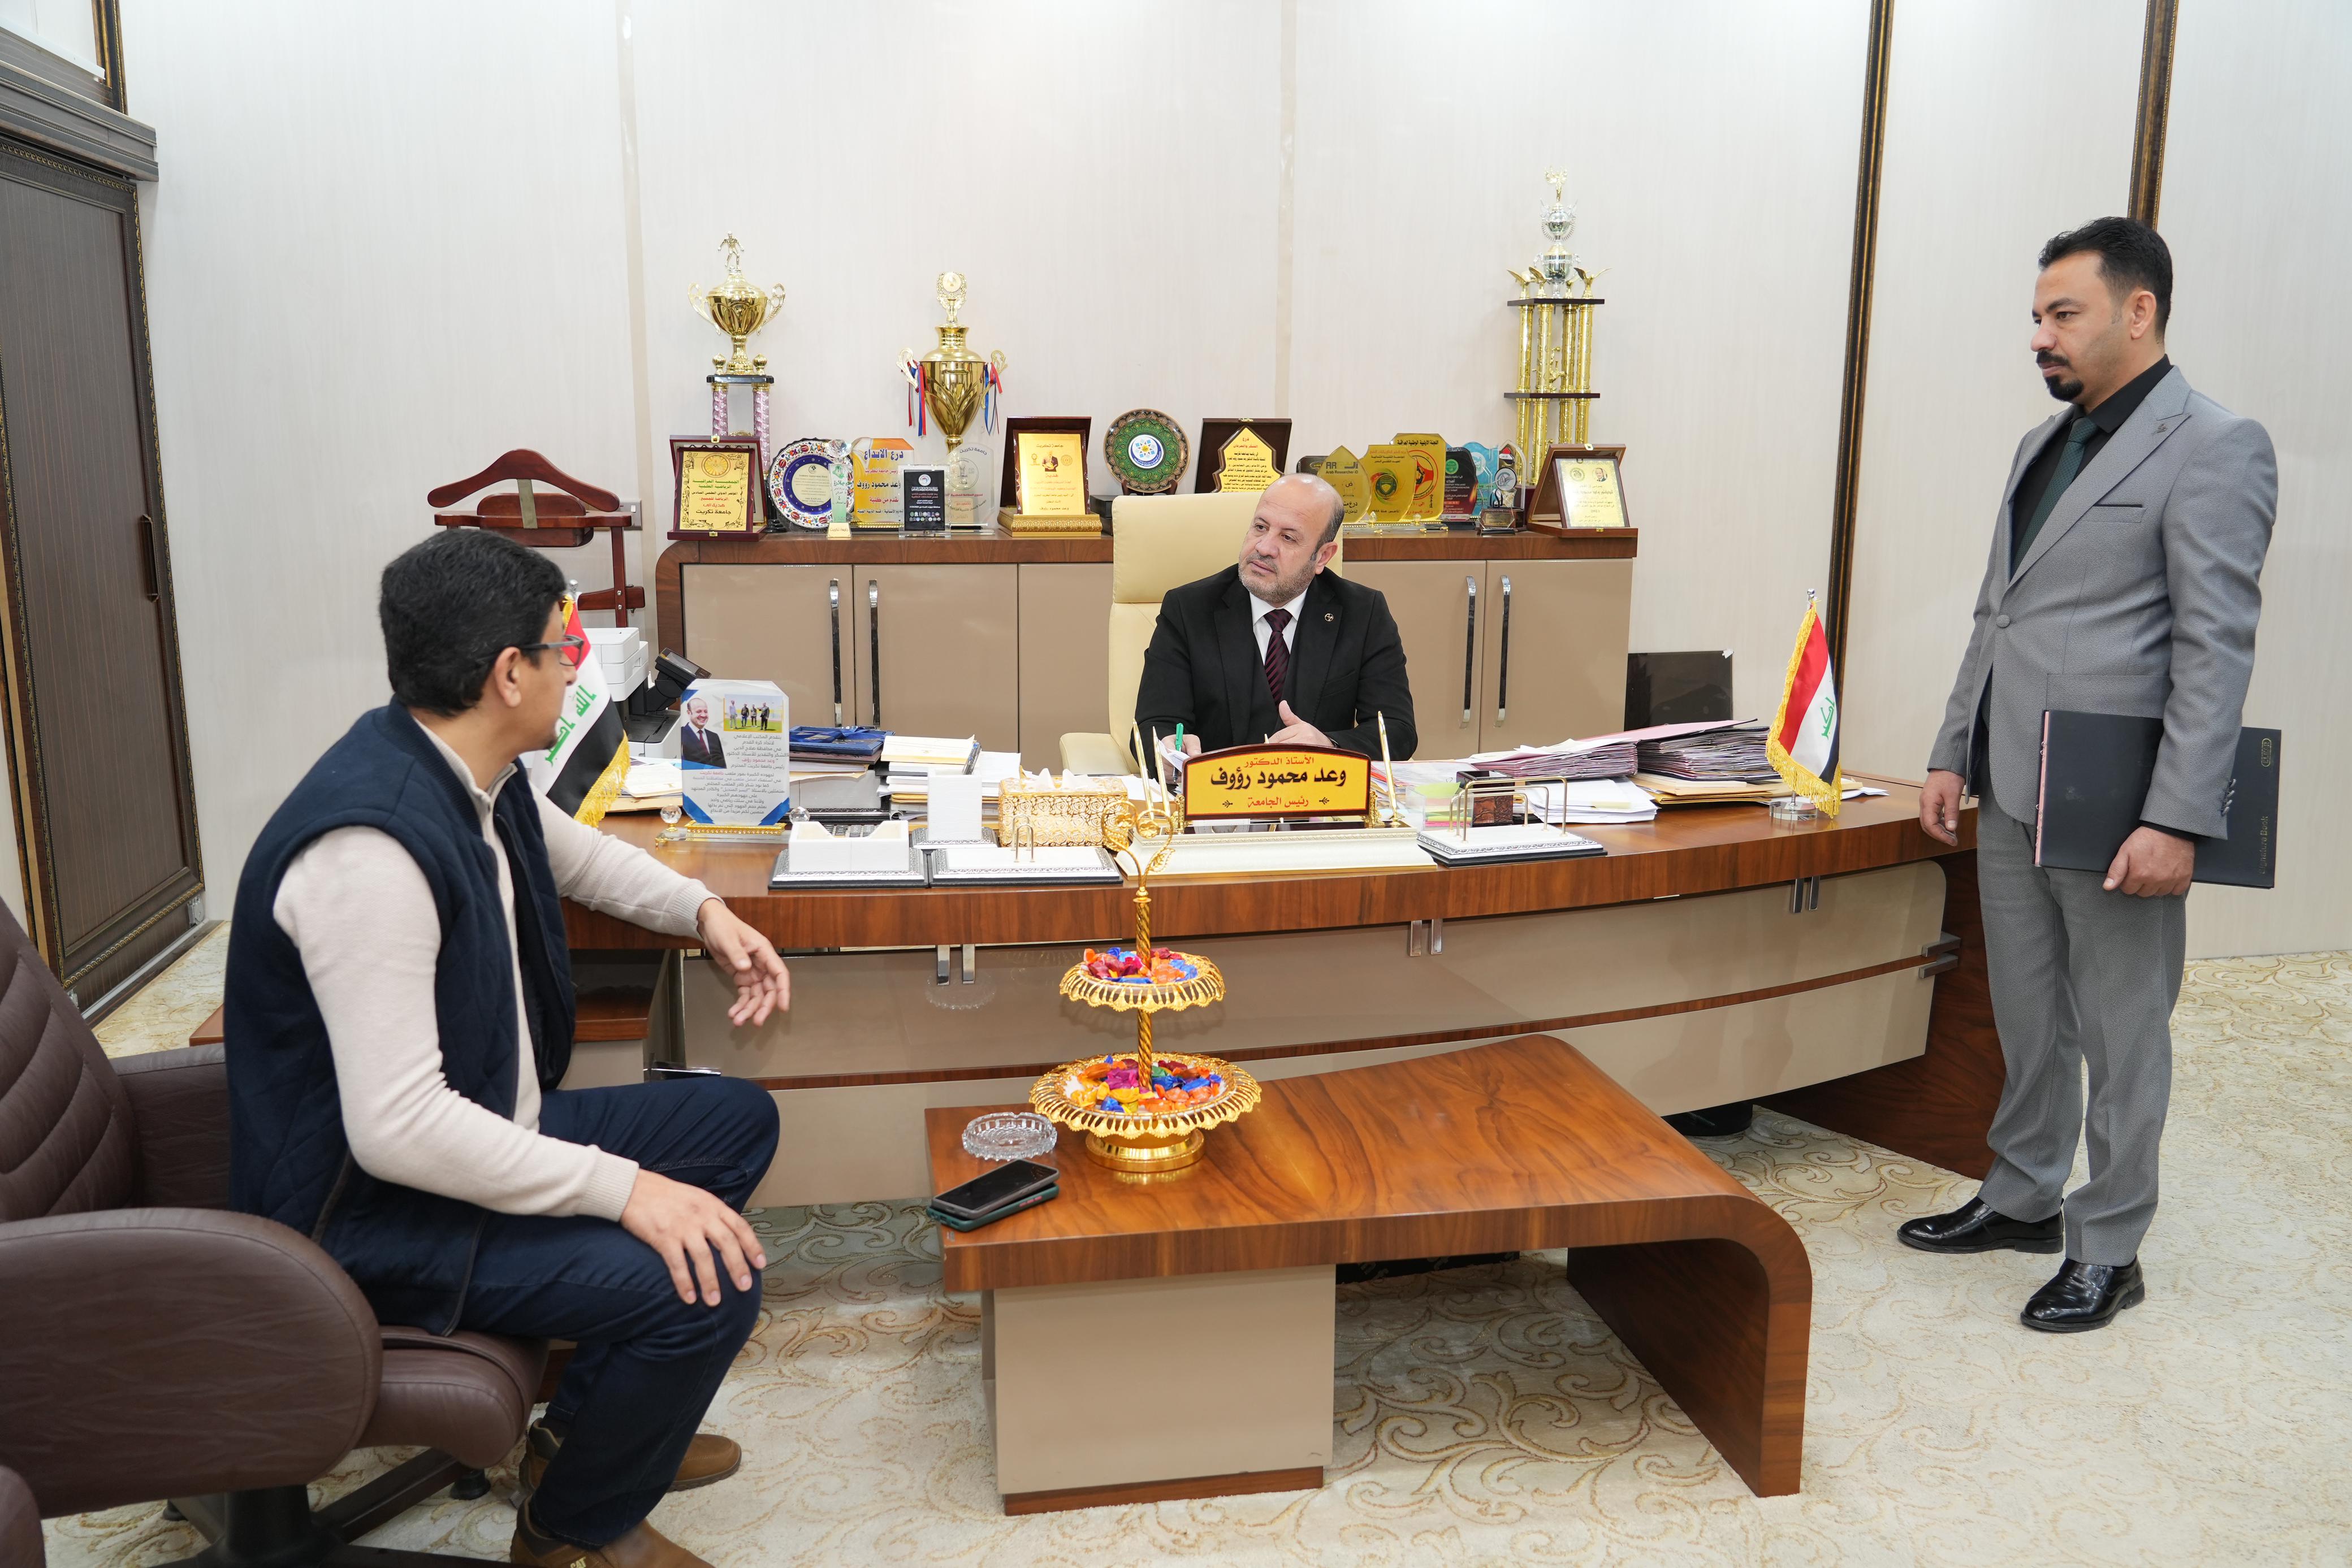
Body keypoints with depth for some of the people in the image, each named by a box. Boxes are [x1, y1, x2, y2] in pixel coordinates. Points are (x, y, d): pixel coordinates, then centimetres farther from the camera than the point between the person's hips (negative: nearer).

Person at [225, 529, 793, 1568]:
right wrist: (622, 1188, -30)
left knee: (739, 1121, 14)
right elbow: (398, 1129, -33)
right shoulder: (369, 845, -31)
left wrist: (702, 912, 8)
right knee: (709, 1282, -24)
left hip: (486, 1126, 10)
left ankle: (591, 1428, 23)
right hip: (377, 1213, -10)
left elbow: (572, 853, 23)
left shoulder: (473, 777, -1)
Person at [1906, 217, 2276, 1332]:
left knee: (2119, 1037, 5)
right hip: (2011, 792, 8)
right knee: (2026, 1020, 18)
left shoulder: (2212, 448, -9)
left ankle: (2107, 1251, 19)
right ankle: (2023, 1199, 34)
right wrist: (1953, 755, 13)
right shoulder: (2042, 447, 15)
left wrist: (2178, 821, -20)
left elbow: (2216, 649, -15)